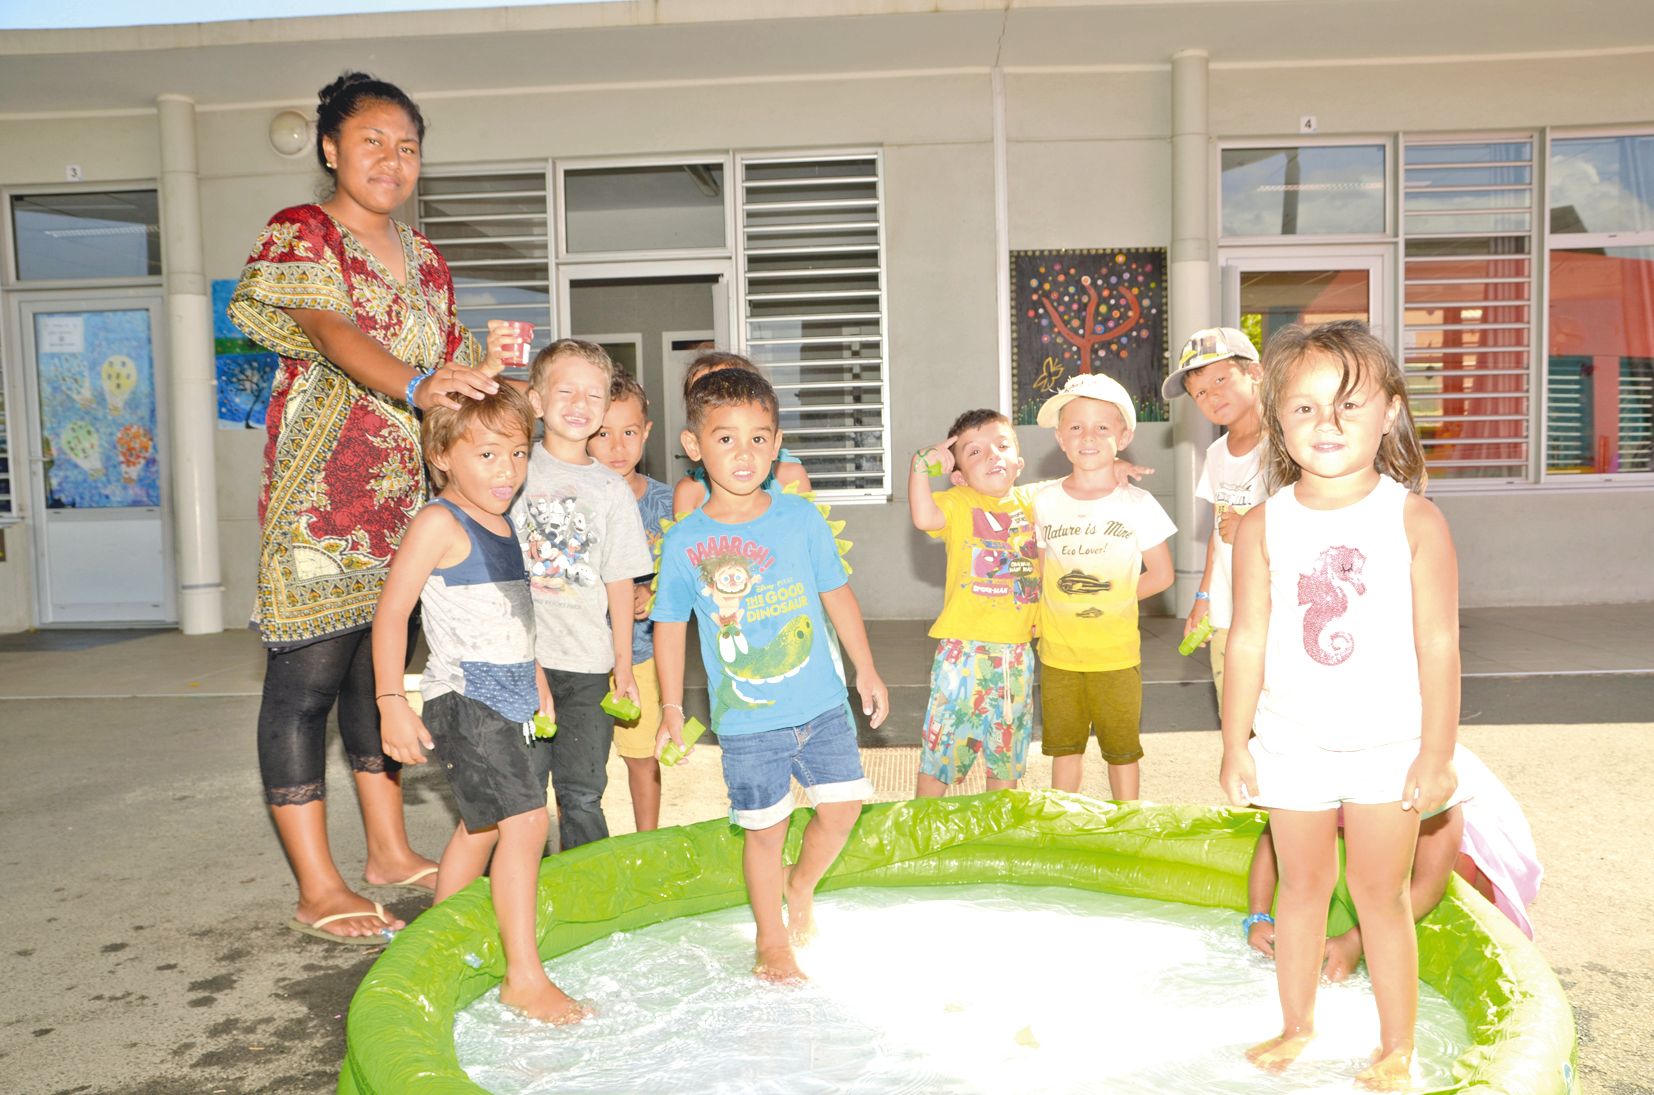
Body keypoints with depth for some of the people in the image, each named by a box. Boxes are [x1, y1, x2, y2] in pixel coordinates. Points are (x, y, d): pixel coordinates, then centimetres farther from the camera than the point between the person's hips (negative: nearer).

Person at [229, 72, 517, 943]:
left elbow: (447, 364, 18)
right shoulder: (298, 234, -4)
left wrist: (485, 369, -3)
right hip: (319, 500, -6)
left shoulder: (423, 259, 16)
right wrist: (417, 385, -38)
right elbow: (331, 330, -22)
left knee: (382, 671, 14)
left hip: (405, 500, 7)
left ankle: (389, 852, 26)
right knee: (306, 678, -3)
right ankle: (317, 890, 6)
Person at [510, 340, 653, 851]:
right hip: (519, 656, -1)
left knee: (582, 794, 6)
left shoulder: (612, 489, 5)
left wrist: (623, 665, 5)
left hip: (588, 662, 1)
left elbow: (620, 583, 5)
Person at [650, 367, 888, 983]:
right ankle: (773, 941, 30)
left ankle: (801, 884, 33)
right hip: (746, 719, -2)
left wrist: (866, 671, 10)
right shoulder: (685, 541, -8)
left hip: (821, 704, 2)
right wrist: (671, 710, 2)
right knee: (765, 830, 8)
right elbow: (669, 626, 1)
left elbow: (837, 594, 6)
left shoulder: (801, 518, -3)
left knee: (843, 803, 2)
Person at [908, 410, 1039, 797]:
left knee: (1008, 750, 18)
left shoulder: (1029, 503, 9)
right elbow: (924, 517, -24)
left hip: (1016, 651, 4)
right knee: (944, 740, 3)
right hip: (964, 649, -4)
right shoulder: (958, 503, -4)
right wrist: (921, 464, -26)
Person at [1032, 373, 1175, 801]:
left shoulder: (1137, 504, -7)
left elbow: (1161, 575, -1)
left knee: (1122, 747, 10)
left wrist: (1108, 599, -6)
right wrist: (1057, 603, -5)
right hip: (1058, 651, 2)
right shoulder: (1045, 501, 0)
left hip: (1115, 652, -2)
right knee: (1064, 744, 15)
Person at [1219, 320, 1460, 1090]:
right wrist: (1235, 746, 1)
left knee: (1379, 895, 9)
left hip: (1386, 746, -2)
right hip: (1291, 746, 2)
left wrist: (1437, 753, -7)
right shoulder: (1263, 526, -5)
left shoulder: (1414, 519, -10)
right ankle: (1296, 1027, 34)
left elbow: (1438, 644, -7)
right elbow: (1247, 642, -1)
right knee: (1301, 887, 16)